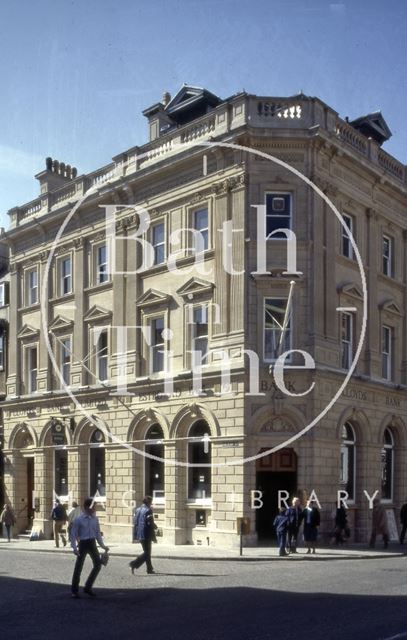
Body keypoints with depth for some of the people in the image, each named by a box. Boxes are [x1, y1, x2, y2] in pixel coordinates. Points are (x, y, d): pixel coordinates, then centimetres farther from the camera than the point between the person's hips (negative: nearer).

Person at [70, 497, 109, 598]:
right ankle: (74, 590, 16)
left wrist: (103, 545, 9)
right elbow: (73, 534, -8)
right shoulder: (78, 520, -10)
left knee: (98, 564, 2)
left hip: (92, 544, 5)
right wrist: (75, 548, -16)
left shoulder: (94, 519, 5)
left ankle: (88, 587, 17)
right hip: (83, 544, -5)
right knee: (78, 567, 1)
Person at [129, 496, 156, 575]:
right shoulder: (148, 510, -14)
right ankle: (133, 564, -14)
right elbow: (150, 524, -15)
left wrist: (135, 535, 16)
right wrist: (153, 537, -8)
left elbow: (135, 523, 12)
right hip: (146, 535, -8)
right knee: (147, 553, -1)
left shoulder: (138, 510, 9)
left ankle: (150, 569, 24)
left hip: (139, 535, 8)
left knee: (147, 552, 18)